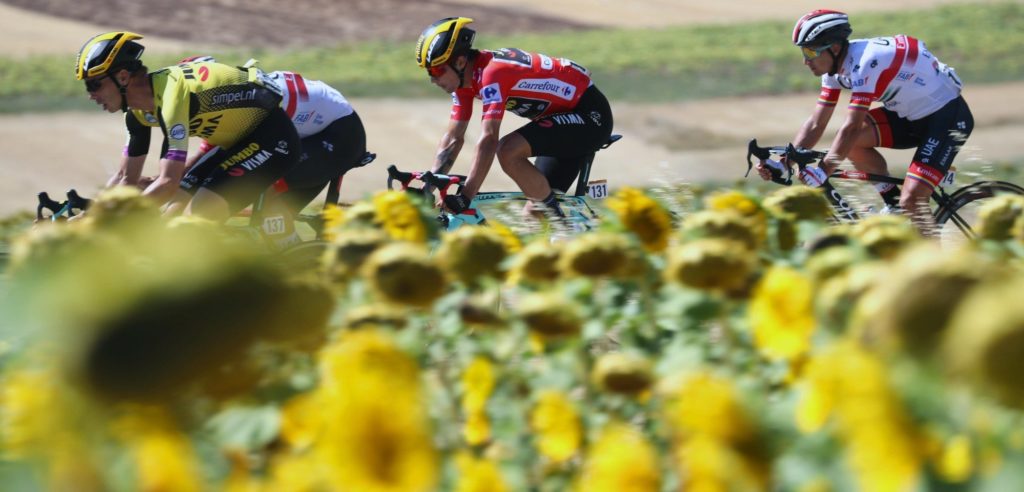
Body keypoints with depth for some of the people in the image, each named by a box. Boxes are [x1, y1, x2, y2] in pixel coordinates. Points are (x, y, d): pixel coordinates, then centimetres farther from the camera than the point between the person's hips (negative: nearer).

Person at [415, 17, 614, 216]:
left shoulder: (492, 72, -27)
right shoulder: (465, 78, 0)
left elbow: (489, 140, -35)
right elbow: (453, 138, 6)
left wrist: (465, 197, -39)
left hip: (589, 116, -9)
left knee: (508, 151, -27)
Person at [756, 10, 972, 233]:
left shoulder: (865, 62, -28)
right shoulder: (838, 64, -1)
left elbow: (852, 127, -32)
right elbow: (816, 124, 0)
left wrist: (822, 171, -36)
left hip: (947, 114, -9)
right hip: (911, 115, 9)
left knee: (911, 201, -21)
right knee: (853, 141, -10)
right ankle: (892, 201, 6)